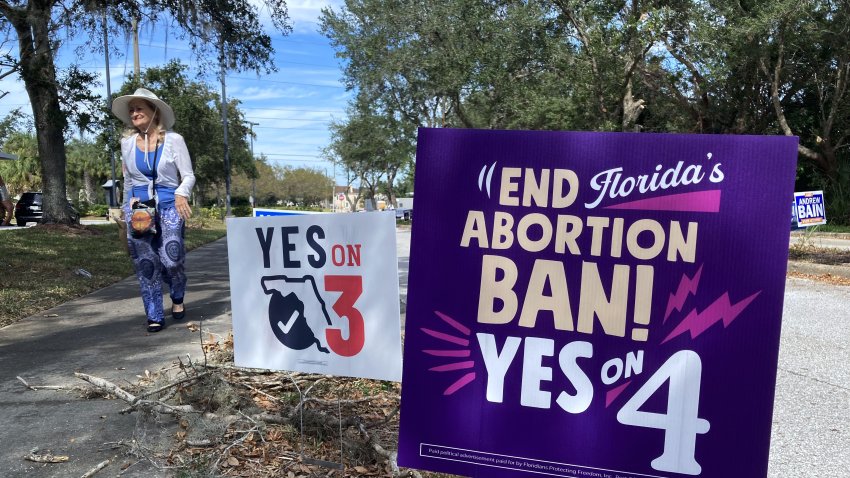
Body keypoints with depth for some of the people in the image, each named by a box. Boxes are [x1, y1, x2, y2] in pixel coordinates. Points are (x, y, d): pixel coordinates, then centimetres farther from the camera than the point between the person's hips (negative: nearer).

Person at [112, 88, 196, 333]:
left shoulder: (173, 140, -2)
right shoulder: (127, 143, 8)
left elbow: (188, 176, -3)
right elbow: (128, 180, 19)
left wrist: (181, 193, -21)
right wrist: (127, 206, 16)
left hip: (169, 205, -3)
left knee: (171, 260, -9)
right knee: (145, 263, 0)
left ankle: (177, 297, 22)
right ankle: (154, 316, 10)